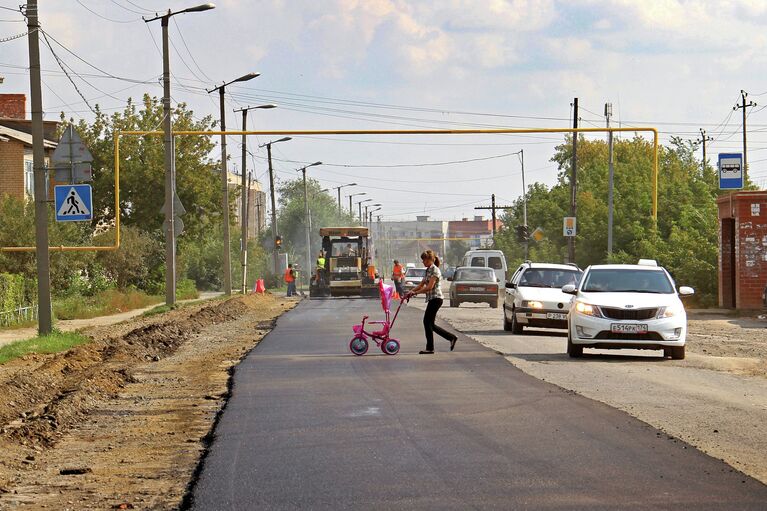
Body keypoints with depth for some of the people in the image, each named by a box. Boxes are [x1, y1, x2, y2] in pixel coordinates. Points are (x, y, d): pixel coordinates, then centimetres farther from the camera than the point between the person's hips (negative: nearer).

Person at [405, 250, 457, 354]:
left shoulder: (435, 270, -12)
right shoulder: (428, 270, 17)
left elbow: (429, 287, -19)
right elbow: (421, 285, 20)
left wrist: (415, 293, -15)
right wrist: (410, 292, 8)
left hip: (436, 298, -10)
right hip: (432, 299, 10)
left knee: (427, 322, -7)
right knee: (430, 324, 9)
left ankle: (430, 348, -2)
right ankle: (451, 338, 17)